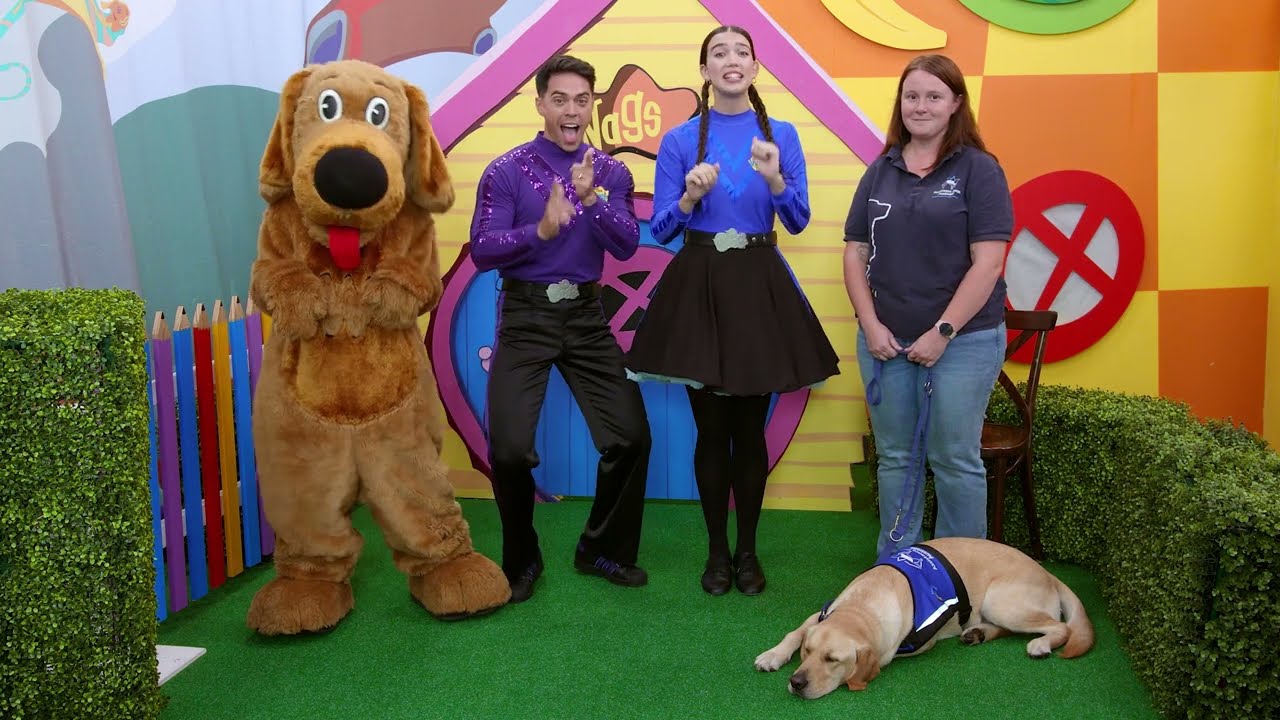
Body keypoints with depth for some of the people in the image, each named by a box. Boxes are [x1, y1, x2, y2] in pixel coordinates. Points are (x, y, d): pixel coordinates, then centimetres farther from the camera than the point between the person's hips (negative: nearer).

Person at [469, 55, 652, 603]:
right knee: (510, 450, -10)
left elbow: (626, 246, -7)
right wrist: (542, 230, -25)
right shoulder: (506, 172, -2)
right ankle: (521, 561, 17)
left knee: (631, 436, -2)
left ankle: (603, 549, 21)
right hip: (526, 316, -3)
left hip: (586, 315, 3)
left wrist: (591, 200, -24)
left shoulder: (611, 173, 6)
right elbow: (482, 251, -10)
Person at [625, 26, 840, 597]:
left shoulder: (781, 135, 4)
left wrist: (774, 179, -18)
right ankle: (717, 551, 21)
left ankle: (747, 550, 22)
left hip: (759, 286, 1)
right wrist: (690, 197, -19)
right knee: (711, 427, 5)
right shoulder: (679, 140, 1)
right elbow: (660, 230, -1)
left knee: (750, 427, 6)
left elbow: (798, 222, -1)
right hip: (697, 286, -1)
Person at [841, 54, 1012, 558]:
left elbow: (987, 262, -10)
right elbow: (855, 254, 8)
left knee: (954, 460, 4)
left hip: (962, 341, -4)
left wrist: (943, 332, -14)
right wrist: (871, 326, -4)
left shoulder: (978, 170, -3)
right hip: (885, 341, 4)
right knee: (895, 458, 11)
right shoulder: (881, 171, 10)